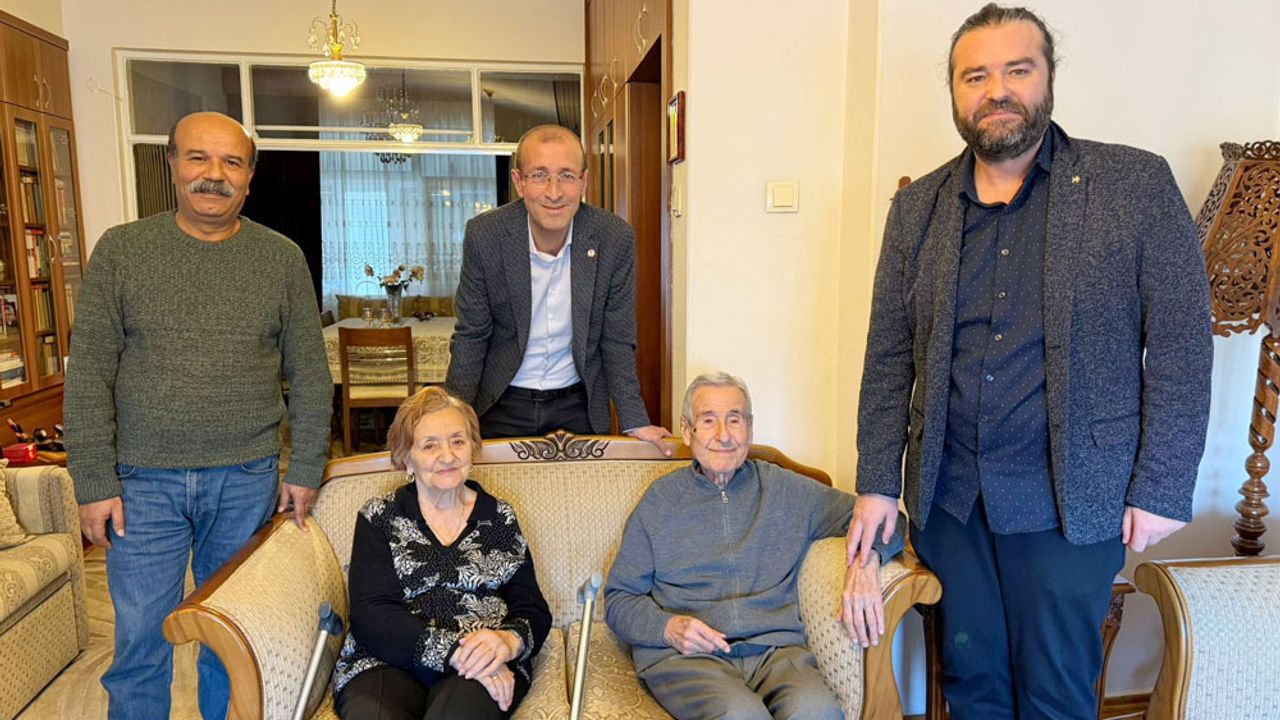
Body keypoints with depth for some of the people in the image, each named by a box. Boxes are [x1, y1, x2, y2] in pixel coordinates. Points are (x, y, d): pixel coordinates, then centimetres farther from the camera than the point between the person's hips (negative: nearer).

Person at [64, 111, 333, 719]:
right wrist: (94, 483, -6)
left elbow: (309, 374, 4)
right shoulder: (121, 249, -1)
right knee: (140, 643, 8)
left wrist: (305, 470, 1)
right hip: (144, 481, 0)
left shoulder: (282, 258, 1)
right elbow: (88, 375, -2)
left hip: (247, 481, 1)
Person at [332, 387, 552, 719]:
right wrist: (455, 651, -17)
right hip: (387, 664, 0)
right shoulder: (378, 519, 10)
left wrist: (508, 641, -13)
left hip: (486, 667, 0)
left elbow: (533, 611, 11)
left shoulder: (500, 518, 15)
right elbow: (371, 615, -3)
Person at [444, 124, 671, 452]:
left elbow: (617, 339, -4)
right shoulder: (484, 235, -14)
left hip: (580, 402, 1)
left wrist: (635, 422, -6)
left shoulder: (615, 238, -13)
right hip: (503, 403, 0)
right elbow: (471, 336, -7)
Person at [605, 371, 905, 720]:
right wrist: (668, 627, -8)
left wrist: (866, 561, -10)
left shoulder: (784, 489, 13)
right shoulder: (660, 500, 11)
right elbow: (619, 598, 12)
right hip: (684, 656, -1)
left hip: (776, 648, 2)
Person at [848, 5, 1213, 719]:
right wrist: (877, 483, 2)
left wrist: (1163, 489, -7)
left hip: (1071, 500, -3)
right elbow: (889, 357, 5)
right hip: (947, 496, 3)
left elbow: (1182, 344, -4)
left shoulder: (1137, 184, -4)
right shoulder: (917, 207, 4)